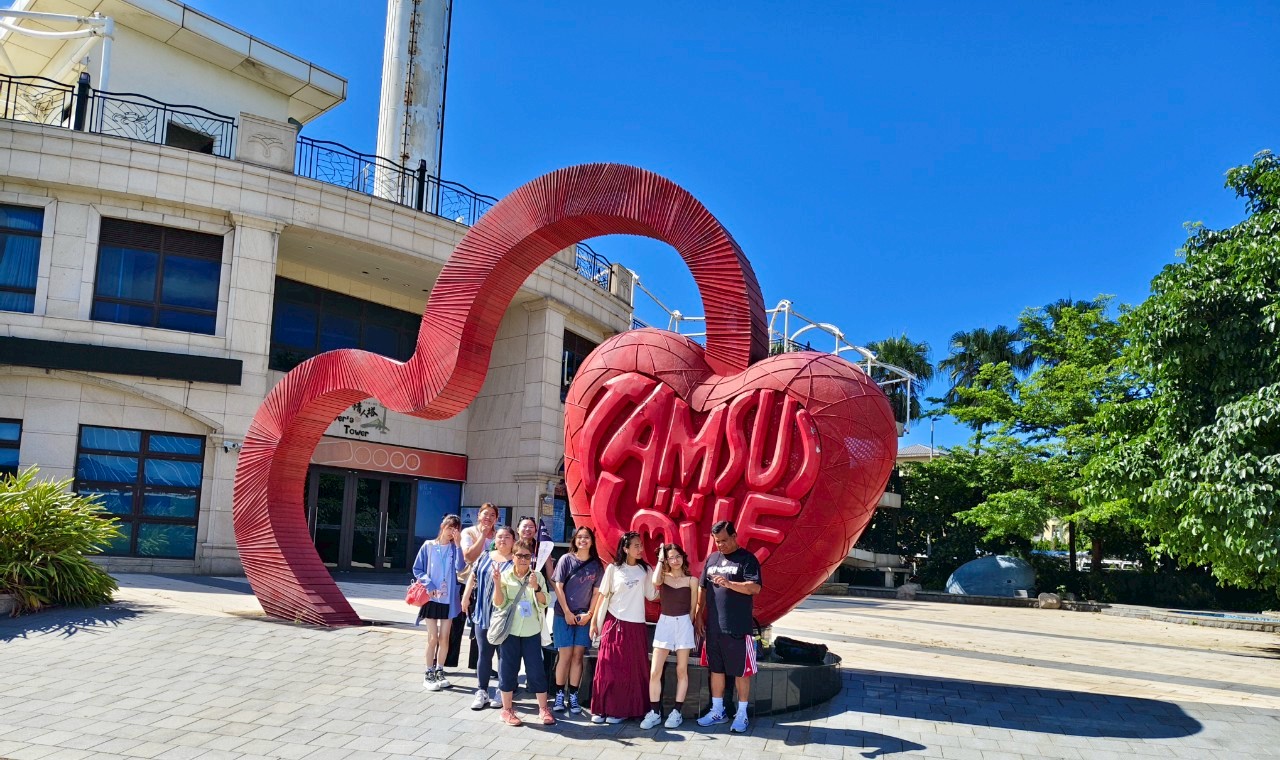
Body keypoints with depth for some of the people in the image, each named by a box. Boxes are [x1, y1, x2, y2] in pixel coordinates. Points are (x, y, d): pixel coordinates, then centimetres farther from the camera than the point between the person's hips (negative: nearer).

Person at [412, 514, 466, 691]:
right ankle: (429, 674, 10)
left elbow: (460, 567, -15)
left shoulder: (455, 548, 2)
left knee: (444, 637, 8)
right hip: (431, 597, -2)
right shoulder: (428, 546, -1)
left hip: (449, 598, 2)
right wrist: (429, 585, -12)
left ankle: (439, 671, 21)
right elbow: (417, 569, 1)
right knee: (432, 638, -1)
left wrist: (457, 543, -18)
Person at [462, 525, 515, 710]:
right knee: (483, 654, 8)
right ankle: (482, 692, 15)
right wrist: (466, 597, 12)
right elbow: (473, 577, 16)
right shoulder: (485, 557, 11)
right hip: (483, 614, 4)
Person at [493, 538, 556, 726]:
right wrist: (497, 583, -19)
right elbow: (499, 603, -5)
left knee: (536, 670, 3)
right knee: (508, 670, 6)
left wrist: (536, 588, -18)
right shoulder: (506, 576, -1)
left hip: (532, 631, 1)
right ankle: (507, 710, 18)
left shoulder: (537, 576, 3)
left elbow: (544, 602, -2)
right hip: (510, 630, -1)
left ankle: (543, 709, 14)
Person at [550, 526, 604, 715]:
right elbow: (558, 587, -3)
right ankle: (559, 695, 4)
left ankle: (573, 697, 6)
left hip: (584, 617, 2)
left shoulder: (597, 565, 5)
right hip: (564, 615, -2)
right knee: (565, 655, -3)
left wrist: (589, 614, -5)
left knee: (578, 656, 2)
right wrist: (567, 613, -8)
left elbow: (597, 592, 5)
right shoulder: (566, 560, -1)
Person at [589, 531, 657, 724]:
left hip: (635, 626, 1)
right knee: (607, 667, 0)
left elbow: (652, 595, -1)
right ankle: (601, 709, 8)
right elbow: (603, 596, 6)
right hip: (613, 623, -1)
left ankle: (621, 710, 12)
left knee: (630, 670, 3)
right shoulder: (613, 569, 2)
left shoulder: (645, 570, 5)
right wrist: (594, 621, 4)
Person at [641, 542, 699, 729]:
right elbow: (655, 582, -21)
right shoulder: (663, 577, 4)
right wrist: (660, 560, -10)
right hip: (664, 623, 1)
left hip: (684, 624, -1)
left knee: (681, 670, 4)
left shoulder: (691, 580, 1)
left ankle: (677, 712, 10)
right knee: (655, 671, -4)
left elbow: (693, 608, 7)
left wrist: (686, 625, 6)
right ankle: (654, 712, 3)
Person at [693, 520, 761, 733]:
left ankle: (741, 715, 13)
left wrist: (729, 584, -27)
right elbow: (703, 589, 17)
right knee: (716, 669, 13)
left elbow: (755, 588, -16)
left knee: (741, 671, 3)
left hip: (738, 628, -5)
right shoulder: (712, 559, 13)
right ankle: (717, 711, 25)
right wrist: (698, 614, 12)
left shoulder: (747, 559, -5)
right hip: (713, 626, 6)